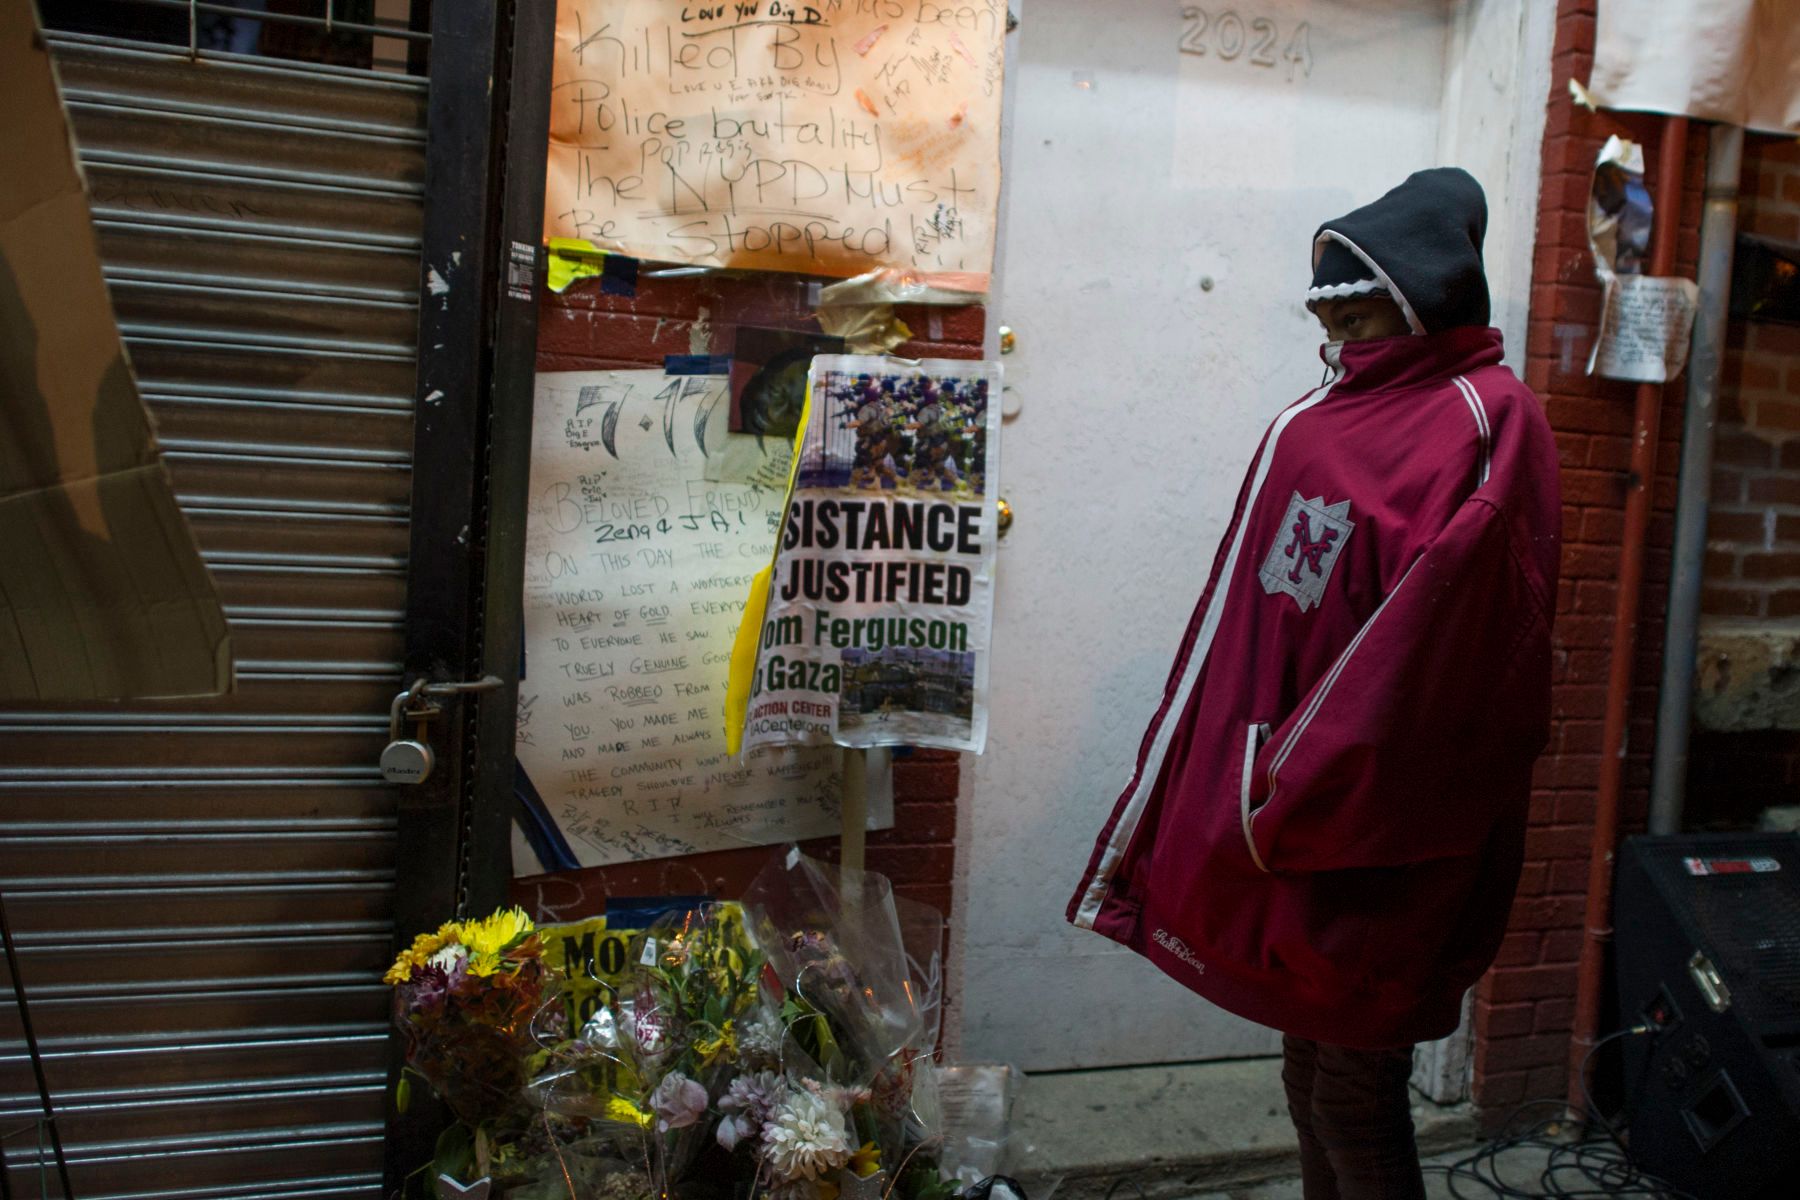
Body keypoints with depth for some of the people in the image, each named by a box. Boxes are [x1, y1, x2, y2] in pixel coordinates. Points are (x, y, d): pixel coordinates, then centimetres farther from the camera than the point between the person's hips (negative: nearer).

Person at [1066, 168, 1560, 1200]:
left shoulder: (1486, 430, -12)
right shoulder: (1326, 420, 12)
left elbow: (1433, 659, -20)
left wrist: (1308, 796, -18)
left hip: (1383, 836, -8)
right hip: (1298, 801, 8)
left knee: (1354, 1095, 3)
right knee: (1311, 1073, 18)